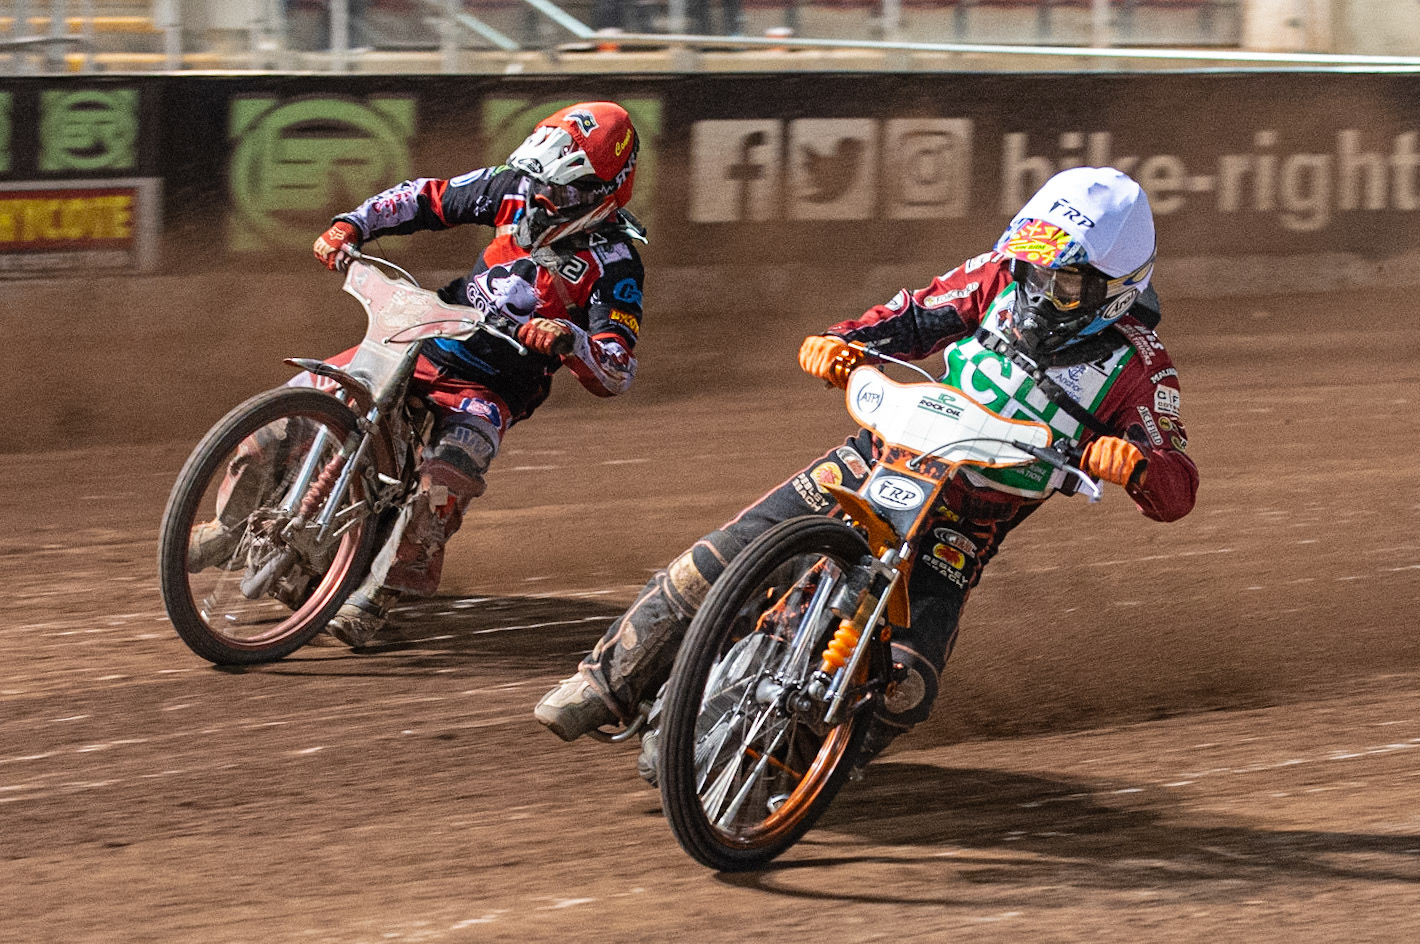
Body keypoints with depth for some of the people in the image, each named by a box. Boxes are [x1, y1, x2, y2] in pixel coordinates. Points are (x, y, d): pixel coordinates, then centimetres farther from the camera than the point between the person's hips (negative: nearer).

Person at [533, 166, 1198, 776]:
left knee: (906, 681, -25)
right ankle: (612, 681, 10)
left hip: (959, 531, -3)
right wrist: (840, 342, -14)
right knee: (719, 560, -9)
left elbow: (1176, 493, -14)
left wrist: (1135, 464, -38)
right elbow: (914, 317, 7)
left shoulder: (1137, 364, -12)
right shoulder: (1005, 276, -2)